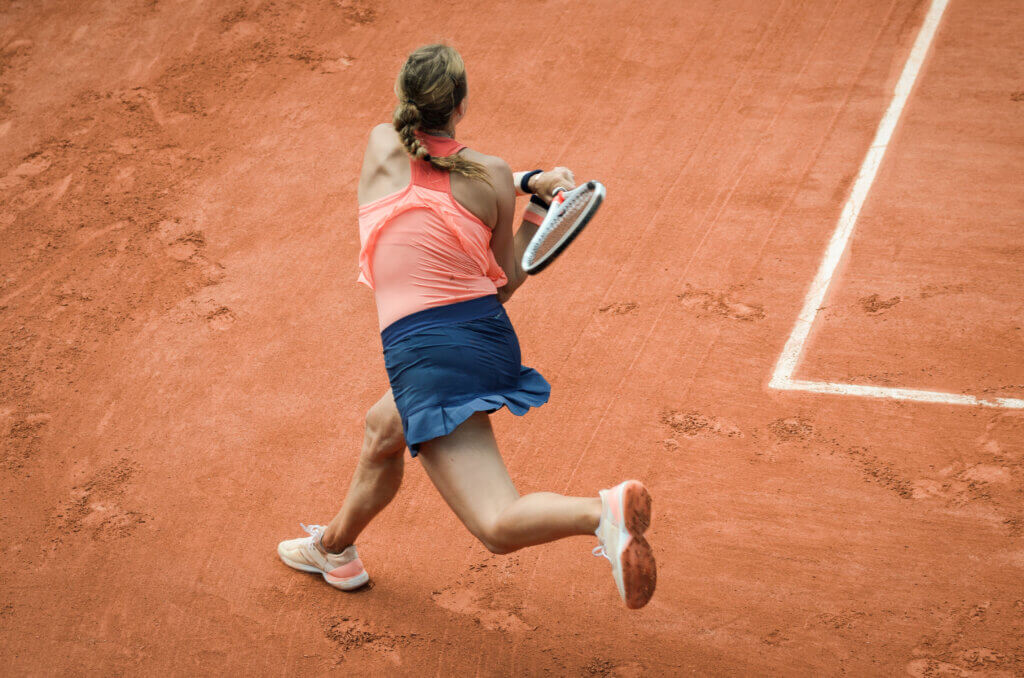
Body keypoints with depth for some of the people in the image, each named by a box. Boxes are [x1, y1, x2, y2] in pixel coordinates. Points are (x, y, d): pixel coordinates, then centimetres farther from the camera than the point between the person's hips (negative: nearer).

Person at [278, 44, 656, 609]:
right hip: (492, 338, 6)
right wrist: (536, 206, 15)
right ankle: (335, 548, 57)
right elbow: (504, 284, 12)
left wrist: (527, 184, 22)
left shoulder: (382, 145, 2)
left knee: (497, 527, -11)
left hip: (424, 347, -6)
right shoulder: (492, 176, 4)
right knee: (383, 428, 36)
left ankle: (603, 511, -37)